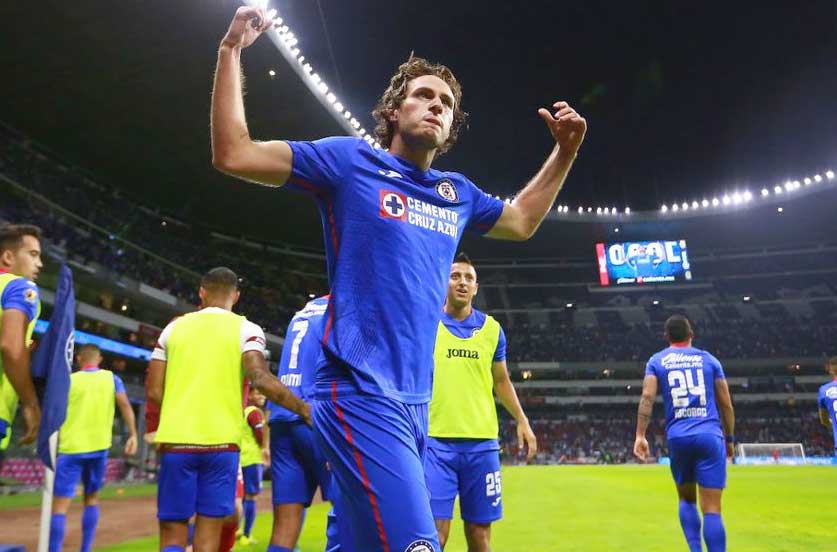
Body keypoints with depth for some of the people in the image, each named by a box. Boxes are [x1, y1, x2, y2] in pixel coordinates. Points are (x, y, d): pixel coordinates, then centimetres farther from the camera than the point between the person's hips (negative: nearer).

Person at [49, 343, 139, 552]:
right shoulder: (112, 378, 4)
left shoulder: (69, 380, 1)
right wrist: (133, 435, -10)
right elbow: (125, 405, -7)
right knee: (91, 498, 18)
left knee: (60, 505, -2)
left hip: (71, 448, -3)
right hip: (99, 447, 3)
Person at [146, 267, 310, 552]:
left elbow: (154, 391, 8)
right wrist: (306, 411, -10)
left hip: (175, 441, 2)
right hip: (221, 443, -2)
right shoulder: (246, 329, 0)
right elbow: (262, 379, -15)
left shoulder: (174, 327, 10)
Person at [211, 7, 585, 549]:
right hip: (361, 393, -7)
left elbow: (522, 221, 34)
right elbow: (233, 154, 0)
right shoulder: (351, 160, 1)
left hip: (417, 401, 7)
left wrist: (565, 151, 26)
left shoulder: (458, 192, 16)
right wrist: (232, 49, 0)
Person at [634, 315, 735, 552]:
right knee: (712, 509, -1)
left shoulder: (657, 361, 10)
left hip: (678, 437, 1)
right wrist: (729, 439, 21)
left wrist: (640, 435, -8)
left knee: (686, 499, 21)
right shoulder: (708, 359, 13)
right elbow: (726, 404, 11)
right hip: (710, 435, -1)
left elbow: (647, 396, -5)